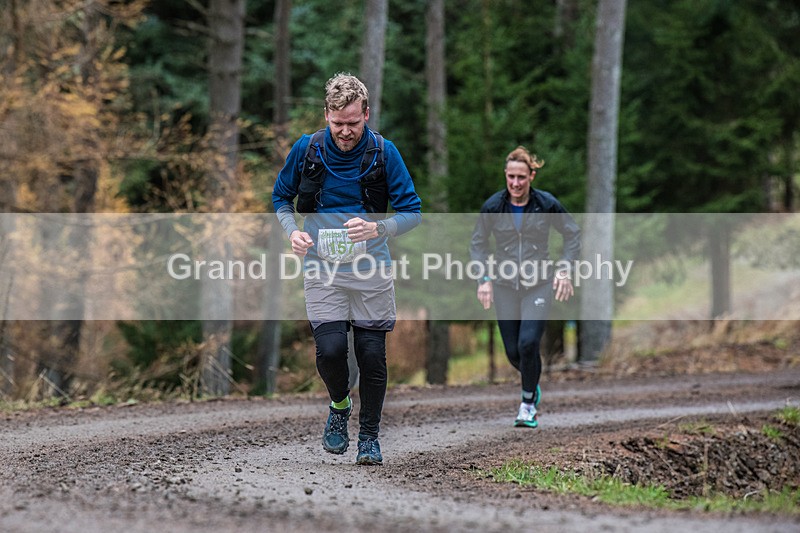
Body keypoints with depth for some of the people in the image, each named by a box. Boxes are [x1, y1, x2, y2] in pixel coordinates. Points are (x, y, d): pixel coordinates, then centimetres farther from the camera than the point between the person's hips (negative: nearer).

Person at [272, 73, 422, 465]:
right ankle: (339, 406, 17)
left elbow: (412, 212, -3)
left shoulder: (384, 152, -6)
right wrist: (293, 232, -8)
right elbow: (281, 198, 12)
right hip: (322, 269, 0)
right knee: (330, 349, -15)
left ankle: (369, 437, 20)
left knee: (372, 355, 1)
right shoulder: (306, 149, -4)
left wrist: (377, 229, -22)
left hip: (371, 269, 0)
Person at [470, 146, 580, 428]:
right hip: (505, 286, 2)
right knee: (513, 352, 3)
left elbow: (572, 234, 6)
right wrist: (484, 279, -3)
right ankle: (533, 385, 36)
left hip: (539, 284, -2)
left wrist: (565, 270, -3)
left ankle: (528, 404, 2)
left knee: (528, 344, -17)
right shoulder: (493, 206, -6)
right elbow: (478, 244, 7)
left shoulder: (546, 204, -8)